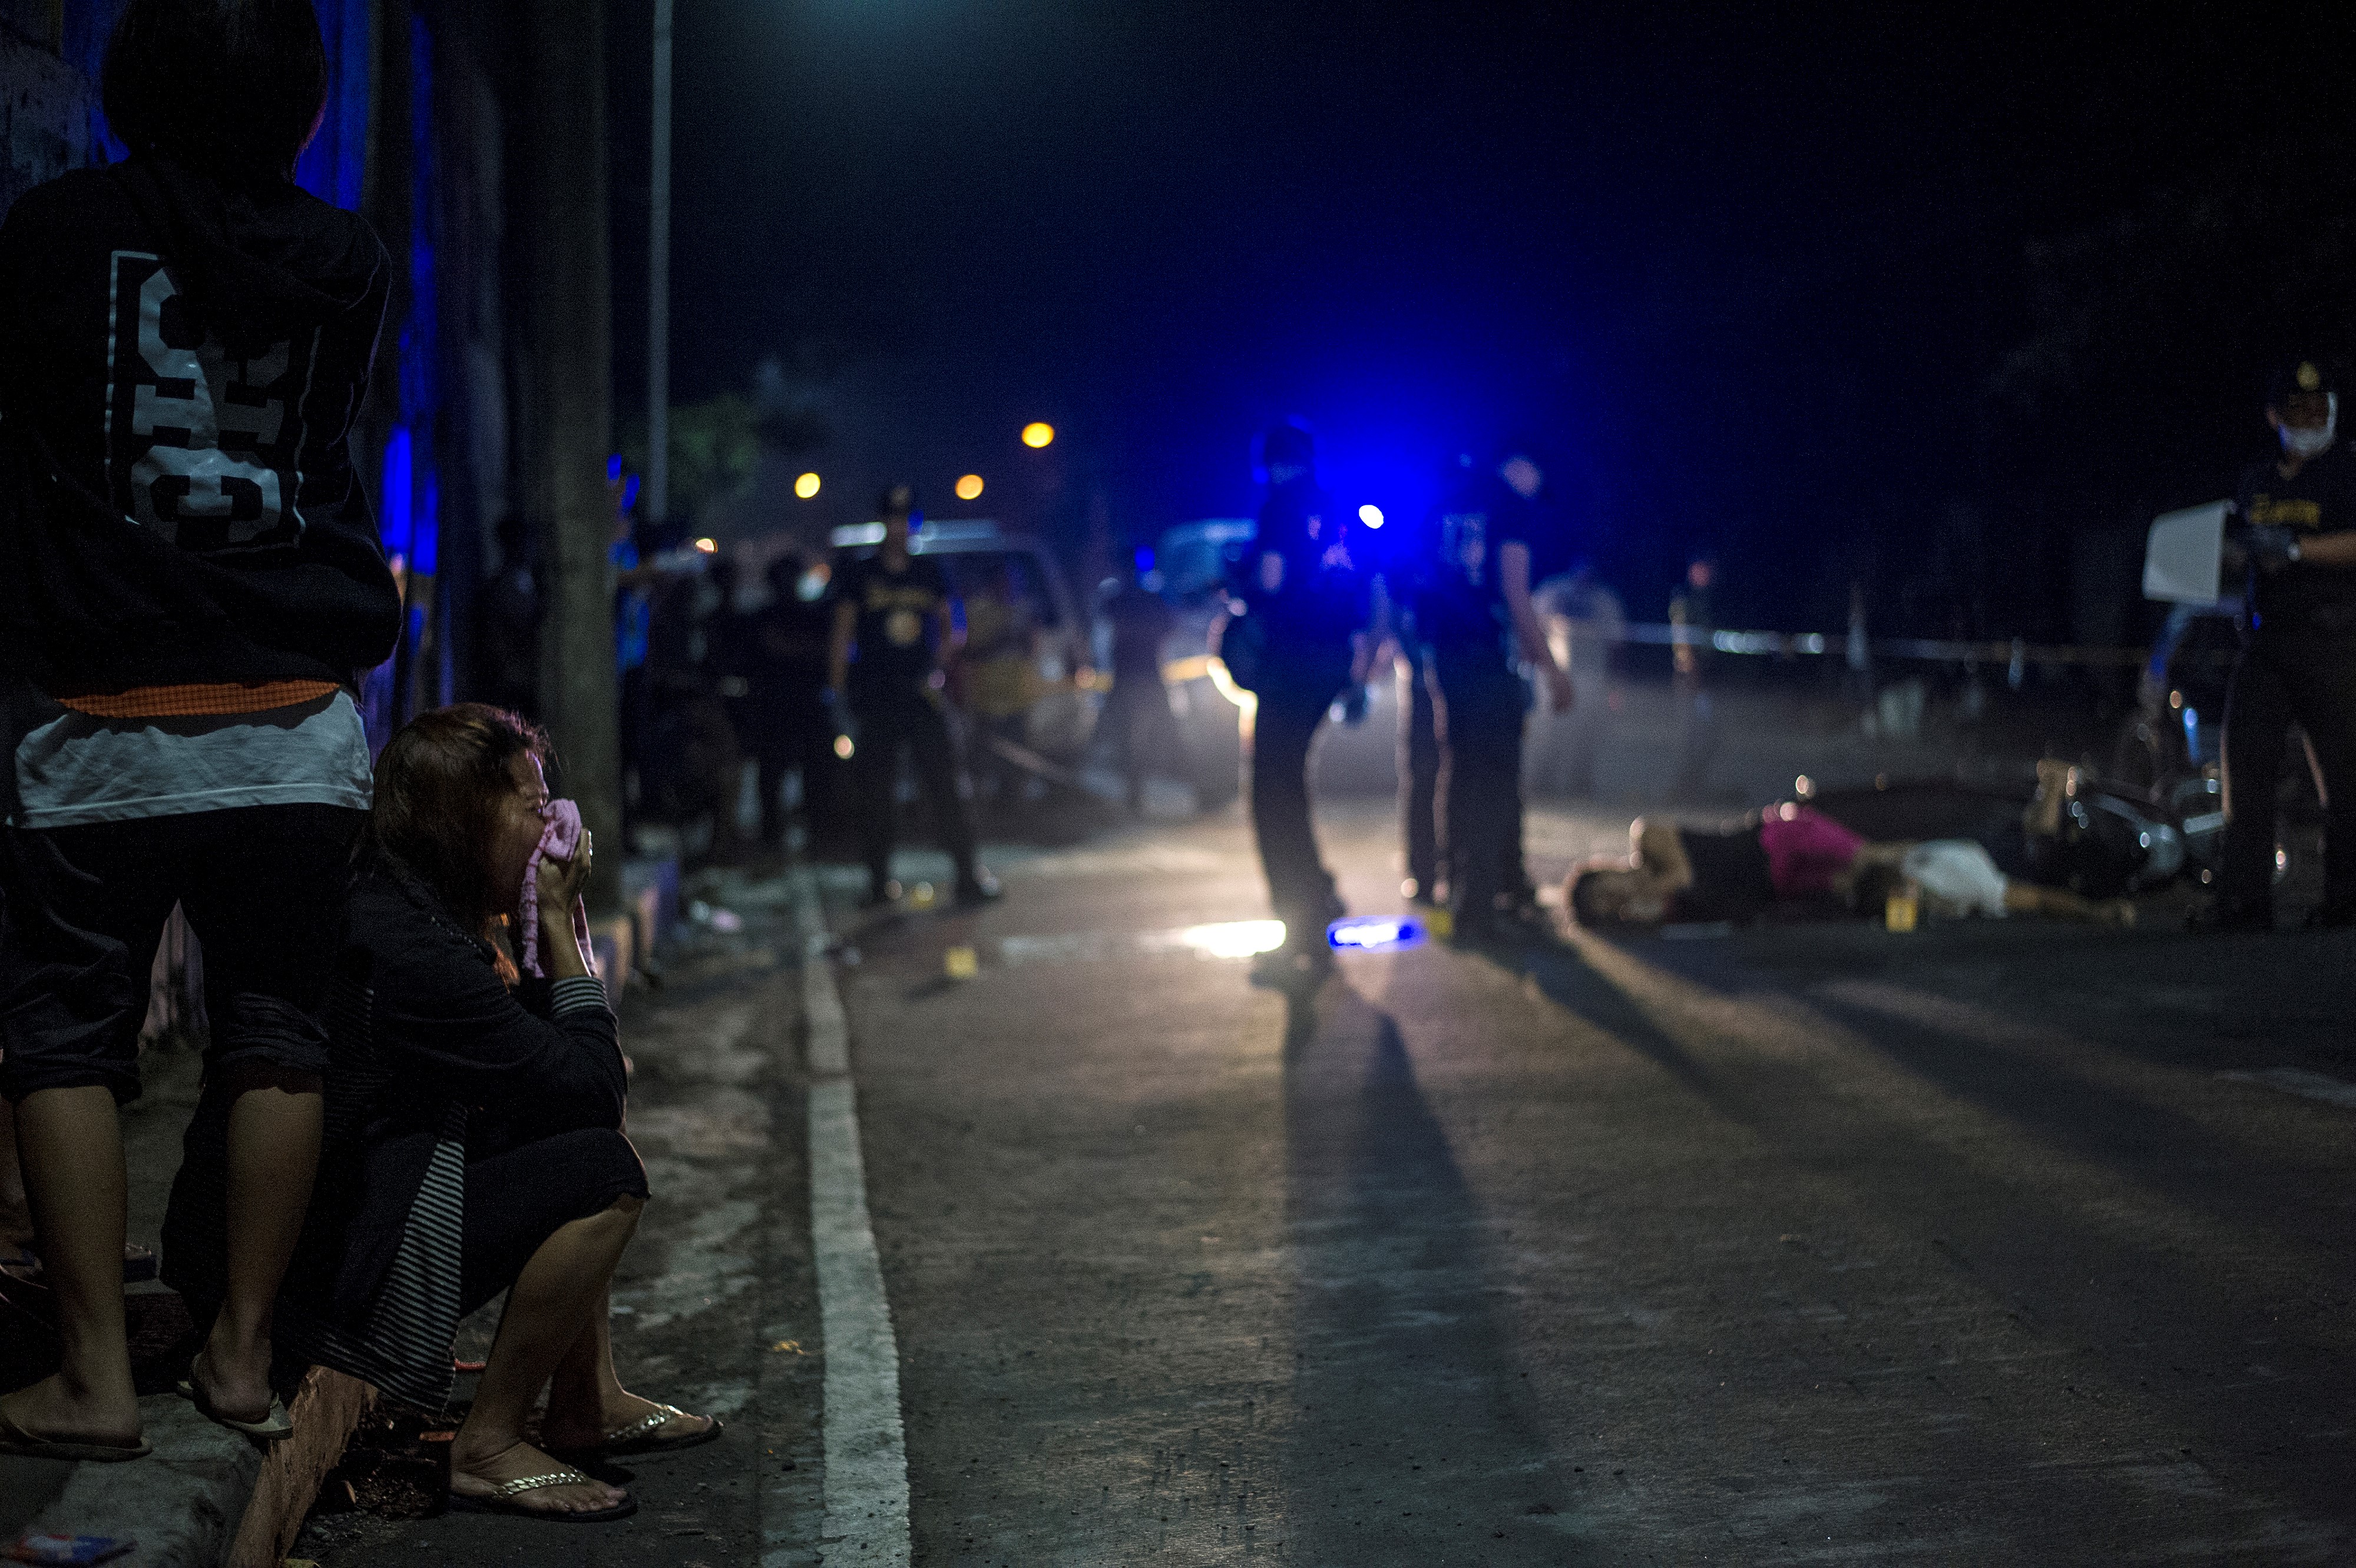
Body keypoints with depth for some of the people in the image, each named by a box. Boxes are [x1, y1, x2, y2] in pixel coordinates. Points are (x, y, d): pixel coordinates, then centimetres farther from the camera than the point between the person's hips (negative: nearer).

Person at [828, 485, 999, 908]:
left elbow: (949, 627, 18)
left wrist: (939, 669, 2)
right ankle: (879, 879, 6)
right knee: (875, 790, 0)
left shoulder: (931, 574, 12)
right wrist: (838, 688, -3)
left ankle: (967, 873, -4)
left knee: (943, 782, -5)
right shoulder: (859, 576, 5)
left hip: (923, 694, 1)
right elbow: (842, 635, 4)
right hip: (875, 695, -1)